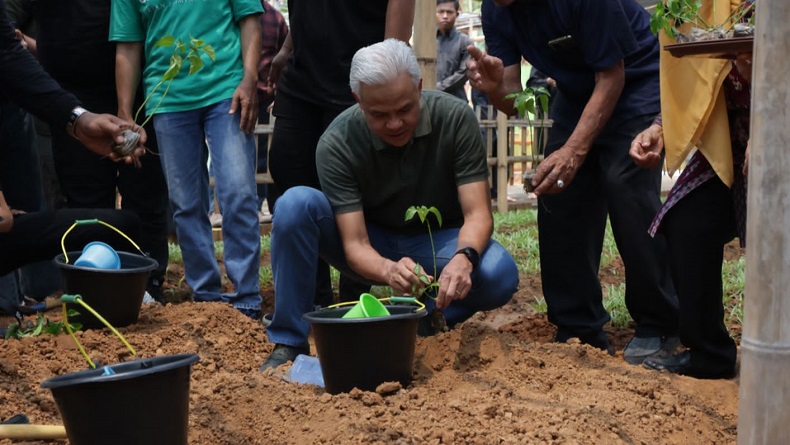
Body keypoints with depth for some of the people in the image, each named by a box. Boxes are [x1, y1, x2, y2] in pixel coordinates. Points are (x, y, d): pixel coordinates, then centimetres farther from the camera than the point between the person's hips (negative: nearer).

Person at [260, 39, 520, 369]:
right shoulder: (336, 144, -22)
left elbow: (478, 214, -21)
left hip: (436, 243, 0)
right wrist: (388, 270, -48)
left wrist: (464, 257, -44)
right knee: (296, 204, -28)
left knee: (499, 273, -33)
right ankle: (289, 342, -17)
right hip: (373, 250, 0)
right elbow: (354, 244, -25)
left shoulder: (455, 118, -20)